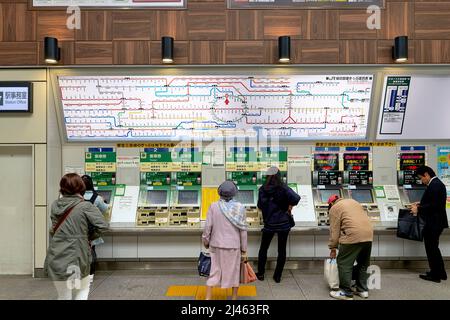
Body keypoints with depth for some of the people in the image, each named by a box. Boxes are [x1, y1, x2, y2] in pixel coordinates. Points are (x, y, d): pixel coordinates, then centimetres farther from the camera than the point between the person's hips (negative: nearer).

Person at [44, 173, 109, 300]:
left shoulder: (55, 205, 1)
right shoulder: (85, 206, -13)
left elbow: (53, 230, 13)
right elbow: (103, 226, -14)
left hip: (56, 259, 4)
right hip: (75, 258, -4)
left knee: (63, 296, 20)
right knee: (83, 289, 23)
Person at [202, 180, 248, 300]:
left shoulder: (213, 206, -10)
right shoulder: (239, 208, -12)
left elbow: (208, 227, -7)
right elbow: (243, 230, -8)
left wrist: (205, 242, 10)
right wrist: (244, 249, 1)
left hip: (216, 244, 1)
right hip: (233, 245, -1)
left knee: (214, 271, 12)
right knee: (234, 272, 14)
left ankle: (208, 298, 12)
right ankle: (234, 297, 26)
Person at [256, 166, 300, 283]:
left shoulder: (262, 190, -5)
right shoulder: (283, 188, -9)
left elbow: (260, 205, 0)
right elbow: (296, 198, -22)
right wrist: (289, 209, -8)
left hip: (269, 224, 1)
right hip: (283, 223, -1)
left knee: (263, 248, 17)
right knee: (282, 250, 11)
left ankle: (260, 274, 24)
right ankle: (277, 276, 17)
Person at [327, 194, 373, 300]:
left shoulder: (334, 208, 5)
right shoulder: (353, 201, 26)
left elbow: (334, 230, 2)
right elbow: (362, 218, 23)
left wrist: (333, 248, 9)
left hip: (353, 236, -7)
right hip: (369, 235, 8)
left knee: (344, 263, 3)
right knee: (363, 263, 20)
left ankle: (346, 293, 7)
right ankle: (363, 290, 28)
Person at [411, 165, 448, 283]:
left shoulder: (434, 185, -20)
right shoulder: (437, 183, 12)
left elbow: (434, 205, -25)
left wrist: (418, 209, -16)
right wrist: (420, 204, 12)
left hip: (433, 223, -10)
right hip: (436, 222, 10)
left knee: (431, 248, 2)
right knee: (433, 248, 20)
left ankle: (435, 275, 14)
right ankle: (440, 273, 31)